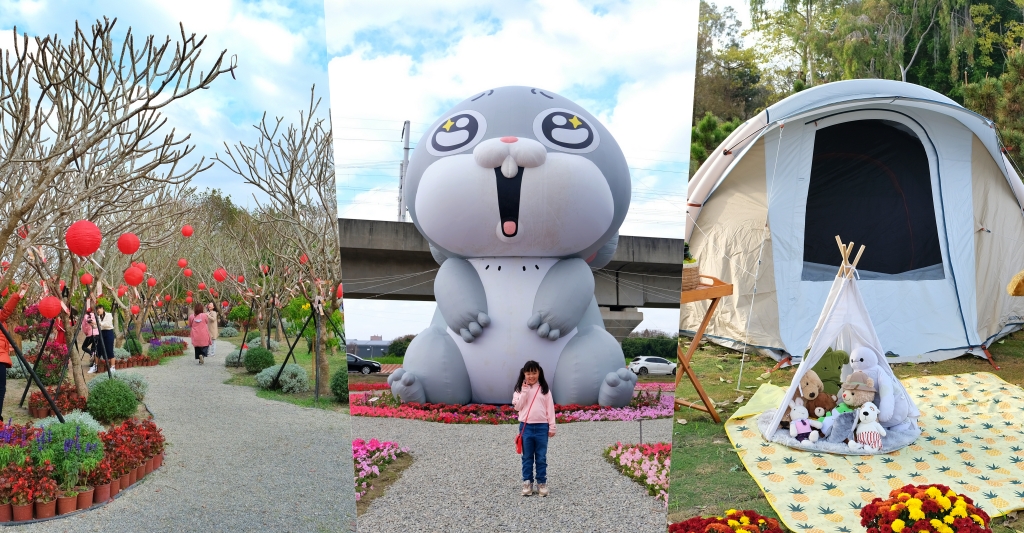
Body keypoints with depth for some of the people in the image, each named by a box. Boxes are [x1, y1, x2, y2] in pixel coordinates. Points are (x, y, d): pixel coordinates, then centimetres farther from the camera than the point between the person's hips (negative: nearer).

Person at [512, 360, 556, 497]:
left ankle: (542, 483, 15)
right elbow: (517, 406, -8)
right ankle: (527, 482, 16)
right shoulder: (520, 389, 2)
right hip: (526, 426, 0)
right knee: (527, 457, 9)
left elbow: (550, 408, 2)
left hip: (541, 427, 0)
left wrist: (552, 427, 0)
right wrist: (524, 391, -14)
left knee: (541, 457, 6)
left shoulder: (544, 389, 2)